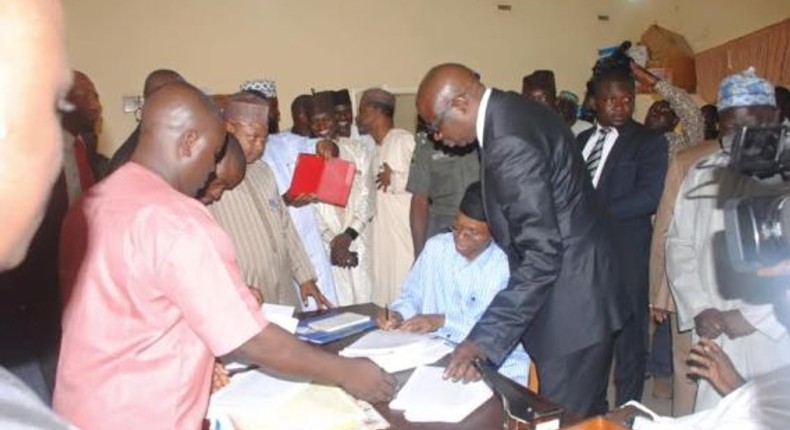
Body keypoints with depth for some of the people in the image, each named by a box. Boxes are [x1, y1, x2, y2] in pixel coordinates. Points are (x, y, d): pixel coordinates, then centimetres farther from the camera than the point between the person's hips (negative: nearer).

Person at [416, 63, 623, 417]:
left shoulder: (509, 142, -24)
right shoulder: (514, 112, 6)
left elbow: (543, 256, -26)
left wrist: (484, 339, -26)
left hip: (569, 304, -10)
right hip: (578, 294, 10)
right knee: (588, 414, 21)